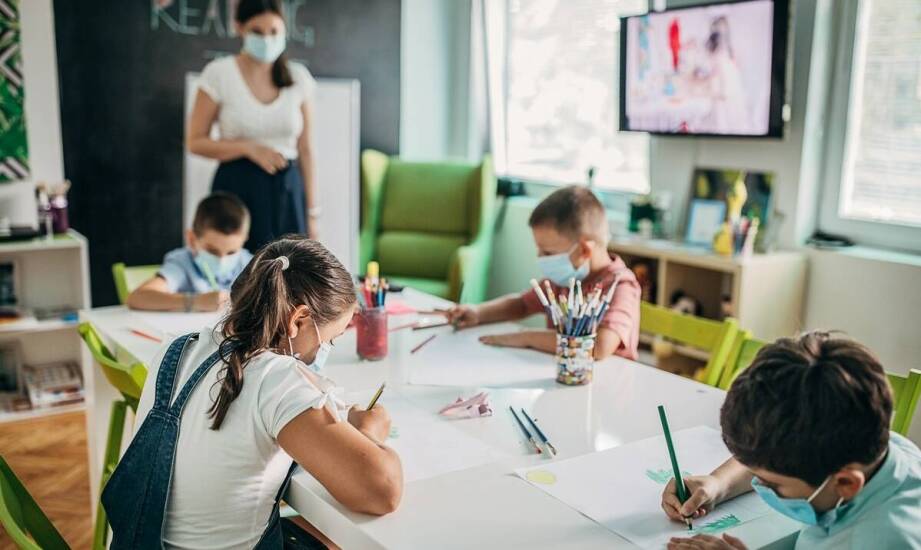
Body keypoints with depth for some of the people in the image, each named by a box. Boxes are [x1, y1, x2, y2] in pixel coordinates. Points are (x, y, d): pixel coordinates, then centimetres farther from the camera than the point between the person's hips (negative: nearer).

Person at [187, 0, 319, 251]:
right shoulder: (219, 73, -3)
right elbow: (195, 141, 0)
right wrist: (249, 148, -14)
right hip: (237, 189, -2)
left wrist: (311, 212, 7)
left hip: (287, 191, 2)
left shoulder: (299, 77, 5)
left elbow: (304, 149, 8)